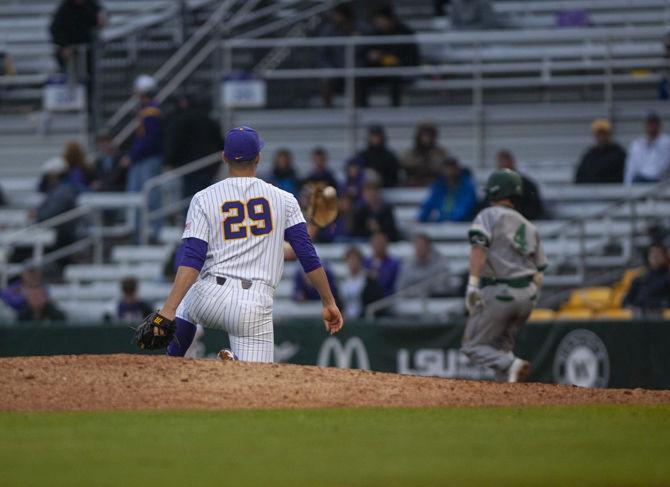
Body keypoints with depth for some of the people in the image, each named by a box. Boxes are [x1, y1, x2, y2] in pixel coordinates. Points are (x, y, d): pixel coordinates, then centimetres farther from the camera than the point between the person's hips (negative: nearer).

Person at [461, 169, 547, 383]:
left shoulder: (489, 215, 1)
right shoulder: (529, 227, 19)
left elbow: (479, 247, -16)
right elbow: (539, 270, 16)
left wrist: (473, 285, -21)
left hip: (498, 291, -6)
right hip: (527, 296, 6)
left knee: (473, 346, 1)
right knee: (501, 346, 20)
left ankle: (511, 365, -23)